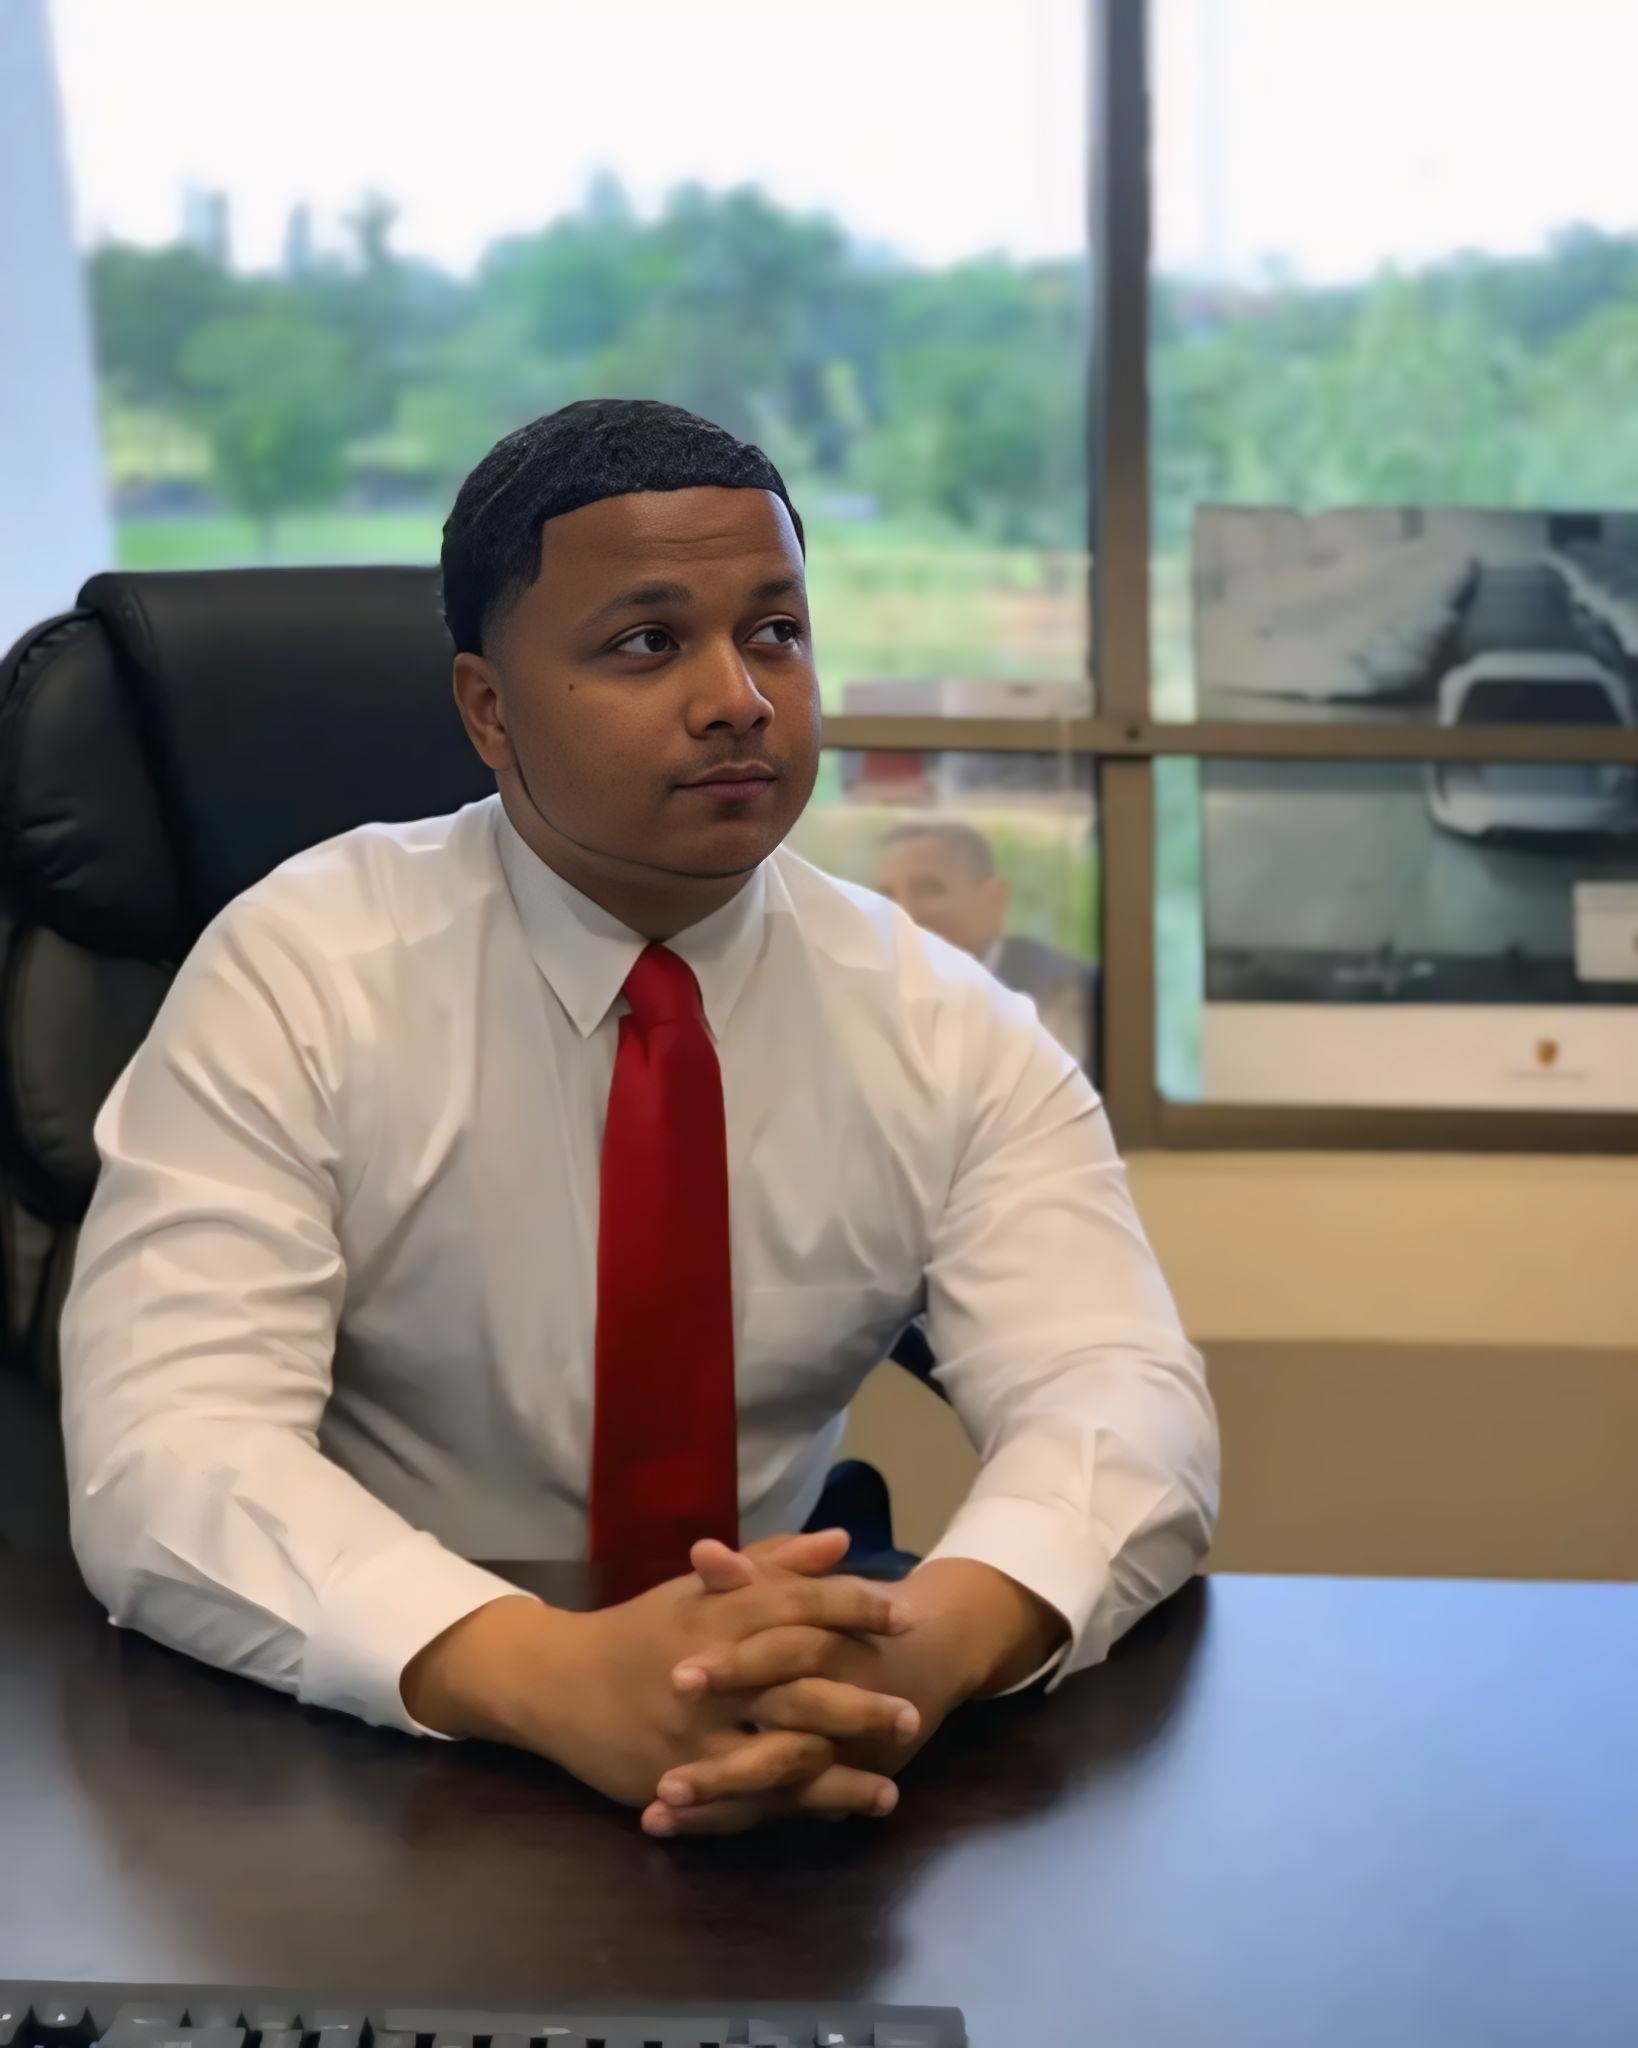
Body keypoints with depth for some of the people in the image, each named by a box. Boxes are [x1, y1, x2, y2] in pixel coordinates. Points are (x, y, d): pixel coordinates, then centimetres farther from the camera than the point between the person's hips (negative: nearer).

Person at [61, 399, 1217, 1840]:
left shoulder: (947, 1031, -1)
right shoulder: (295, 980, -9)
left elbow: (1123, 1406, -13)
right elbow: (169, 1450, -20)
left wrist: (927, 1643, -36)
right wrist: (560, 1676, -38)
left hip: (791, 1765, 2)